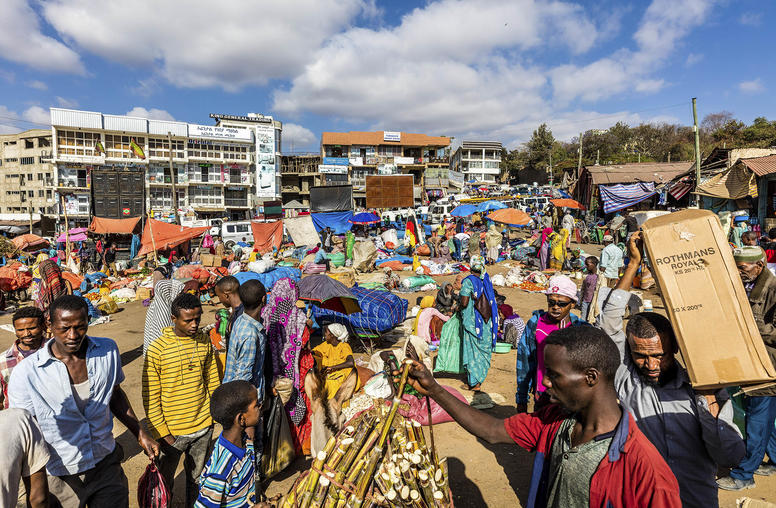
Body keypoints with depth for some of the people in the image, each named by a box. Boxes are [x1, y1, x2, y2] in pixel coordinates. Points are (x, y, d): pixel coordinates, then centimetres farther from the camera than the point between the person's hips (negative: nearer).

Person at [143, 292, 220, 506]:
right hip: (173, 431, -3)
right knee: (165, 480, 17)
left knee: (197, 477, 21)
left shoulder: (205, 342, -3)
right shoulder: (157, 349, -16)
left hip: (203, 426, 4)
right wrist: (161, 432, -12)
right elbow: (150, 397, -11)